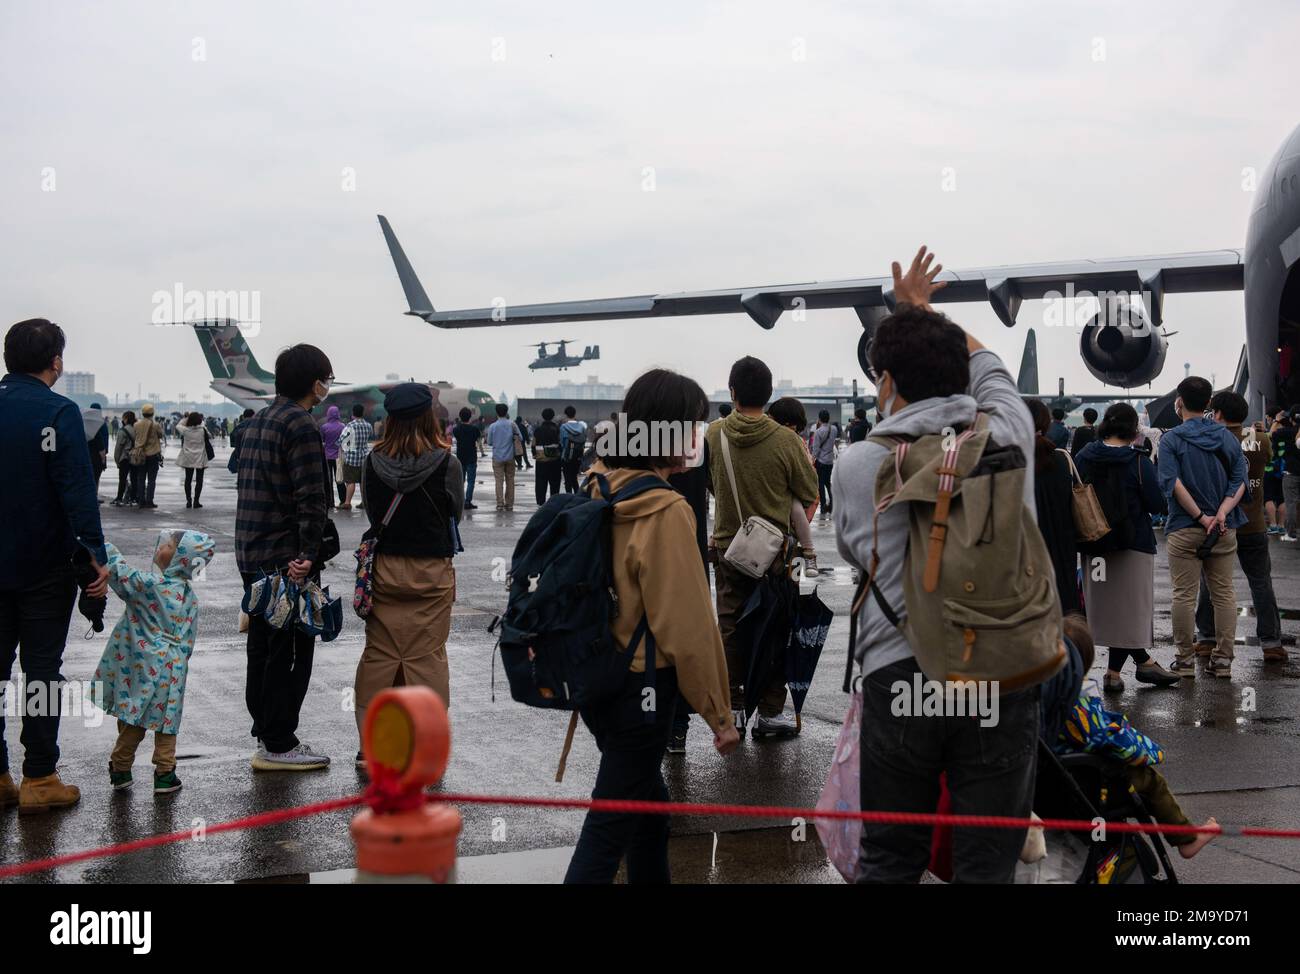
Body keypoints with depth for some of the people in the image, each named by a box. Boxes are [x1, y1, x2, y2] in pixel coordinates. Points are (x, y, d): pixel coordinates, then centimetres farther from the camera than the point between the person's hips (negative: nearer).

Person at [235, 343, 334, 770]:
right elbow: (310, 497, -21)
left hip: (251, 555, 9)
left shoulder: (255, 423, 16)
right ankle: (278, 746, 1)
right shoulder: (300, 425, -14)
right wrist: (309, 554, -20)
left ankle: (266, 734, 24)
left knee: (262, 646, 16)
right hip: (286, 558, -9)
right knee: (291, 650, -3)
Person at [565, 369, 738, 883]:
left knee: (647, 801, 23)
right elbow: (688, 627, -21)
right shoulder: (667, 512, -22)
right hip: (640, 688, -8)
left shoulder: (598, 490, 0)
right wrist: (718, 713, -10)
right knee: (610, 827, 2)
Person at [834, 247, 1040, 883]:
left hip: (897, 672, 0)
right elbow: (987, 365, 23)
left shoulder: (855, 464, -1)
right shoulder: (1006, 435, 1)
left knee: (888, 861, 13)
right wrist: (921, 311, 37)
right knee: (987, 866, 8)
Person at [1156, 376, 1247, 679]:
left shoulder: (1170, 440, -6)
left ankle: (1186, 660, 6)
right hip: (1224, 529, 4)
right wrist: (1221, 514, -12)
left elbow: (1172, 483, -18)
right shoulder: (1227, 437, 6)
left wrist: (1201, 517, -15)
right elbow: (1240, 480, -3)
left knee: (1184, 595, 2)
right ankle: (1223, 659, 10)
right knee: (1223, 594, 9)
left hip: (1184, 529, -3)